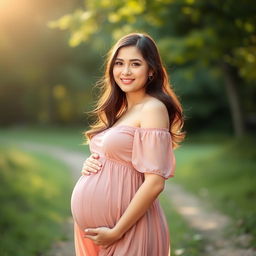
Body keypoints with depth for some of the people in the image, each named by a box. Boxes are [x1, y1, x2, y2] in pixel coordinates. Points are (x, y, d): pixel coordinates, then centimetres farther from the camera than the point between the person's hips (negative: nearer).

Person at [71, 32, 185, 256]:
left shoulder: (153, 109, -13)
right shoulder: (118, 109, 10)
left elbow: (154, 182, -19)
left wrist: (116, 232, -18)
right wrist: (89, 164, -1)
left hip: (126, 228, -8)